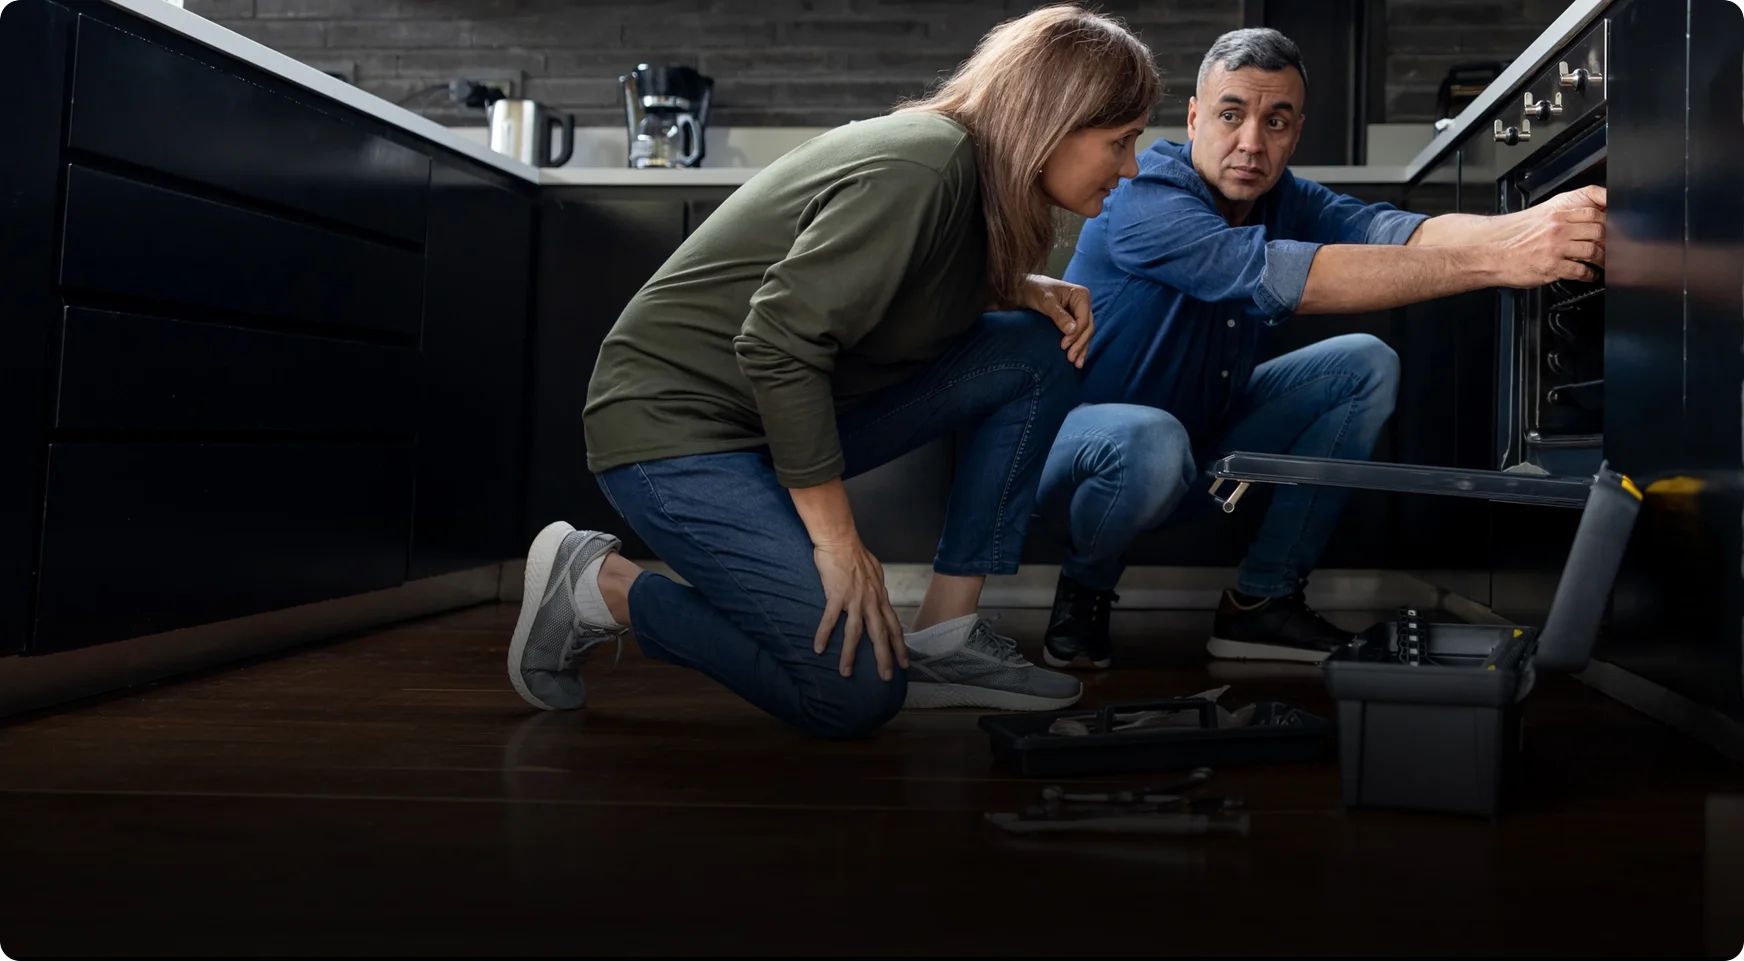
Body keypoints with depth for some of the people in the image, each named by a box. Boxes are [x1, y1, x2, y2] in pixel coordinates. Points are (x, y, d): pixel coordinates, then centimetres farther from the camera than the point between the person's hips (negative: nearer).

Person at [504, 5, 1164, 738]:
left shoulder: (973, 160, 4)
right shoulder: (920, 168, -24)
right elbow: (779, 344, -27)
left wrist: (1026, 289, 0)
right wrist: (837, 539, -22)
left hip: (794, 407, 9)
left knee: (1040, 348, -2)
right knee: (856, 693, -18)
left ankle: (945, 633, 0)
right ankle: (599, 584, -1)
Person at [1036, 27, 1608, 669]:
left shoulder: (1284, 200, -2)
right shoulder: (1146, 200, -25)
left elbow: (1400, 232, -22)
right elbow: (1283, 277, -41)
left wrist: (1530, 224, -44)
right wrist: (1498, 262, -44)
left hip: (1200, 447, 8)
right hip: (1080, 444, -8)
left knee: (1367, 365, -2)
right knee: (1151, 440, -41)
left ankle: (1261, 601, 1)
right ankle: (1083, 590, -7)